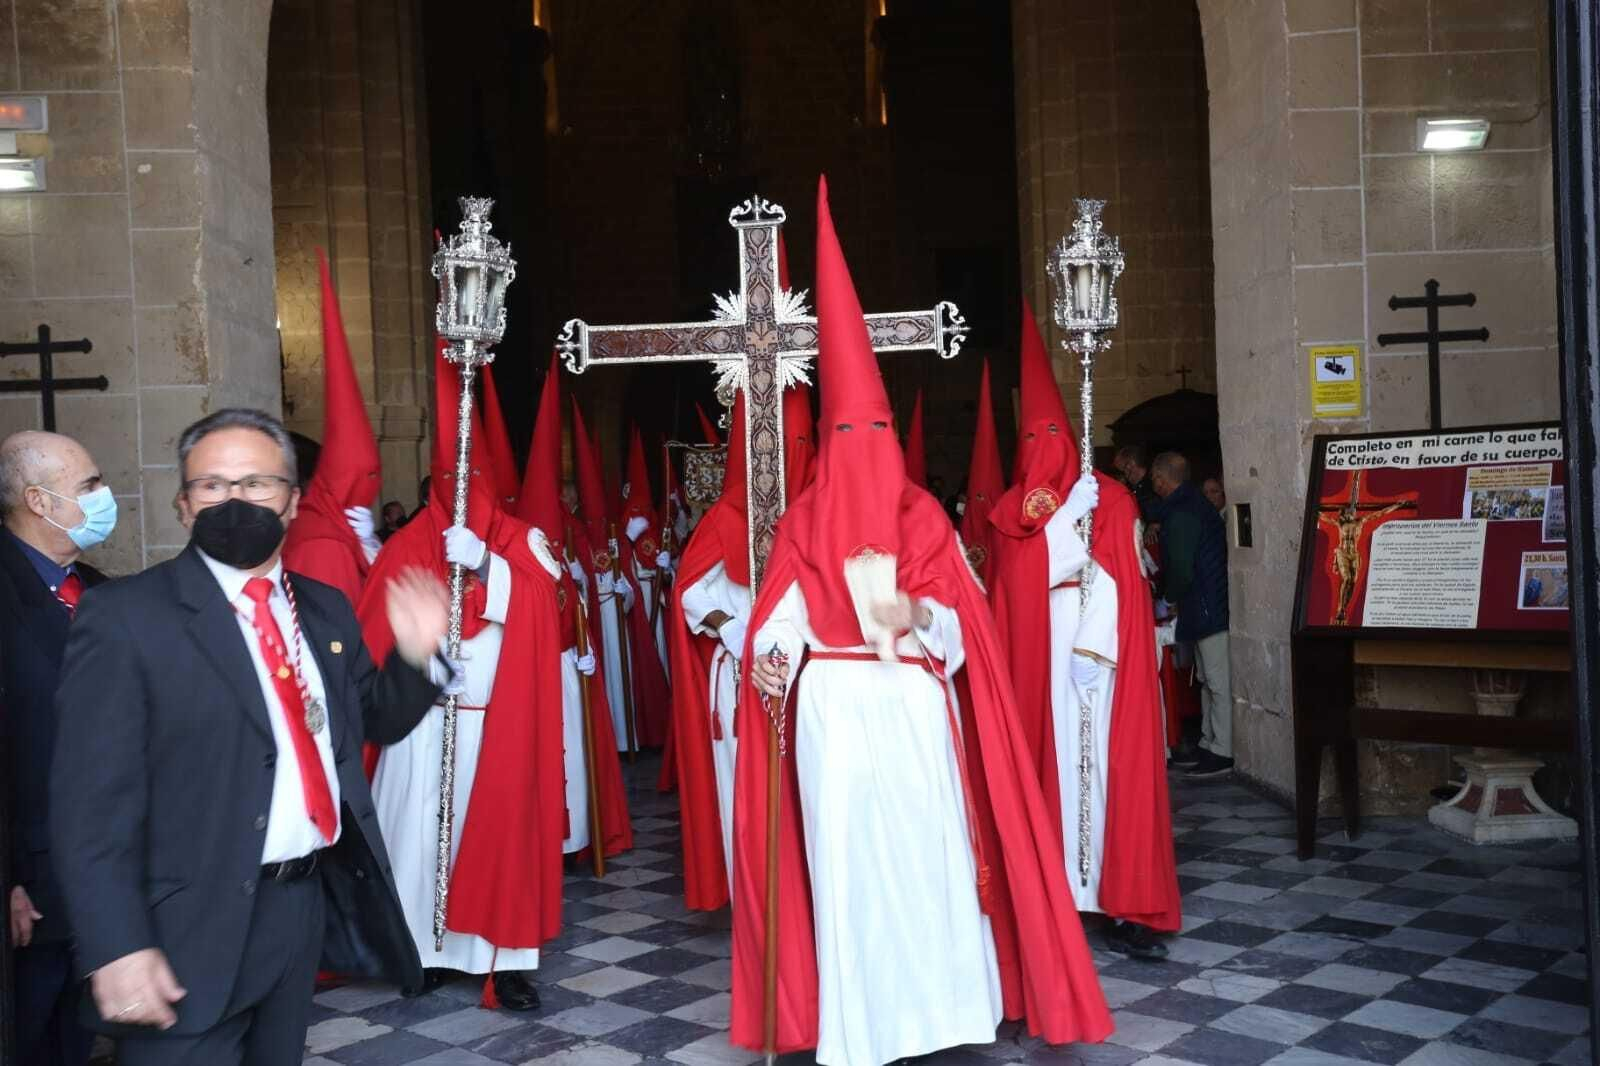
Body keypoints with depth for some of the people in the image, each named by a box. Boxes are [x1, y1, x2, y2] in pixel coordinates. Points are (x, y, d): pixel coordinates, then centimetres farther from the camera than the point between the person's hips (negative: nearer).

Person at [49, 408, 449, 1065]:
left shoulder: (325, 608, 7)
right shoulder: (124, 616, -11)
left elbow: (374, 723, 16)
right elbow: (91, 802, -15)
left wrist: (414, 656, -3)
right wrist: (118, 949, -20)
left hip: (309, 904, 6)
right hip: (196, 923, -6)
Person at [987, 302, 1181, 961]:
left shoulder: (1108, 500, -1)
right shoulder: (1011, 510, 10)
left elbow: (1116, 580, -8)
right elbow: (1009, 591, 10)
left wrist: (1093, 647, -16)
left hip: (1092, 659, -4)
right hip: (1031, 662, 4)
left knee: (1099, 770, -4)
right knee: (1042, 770, 6)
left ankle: (1124, 903, 2)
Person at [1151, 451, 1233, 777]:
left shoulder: (1179, 515, -18)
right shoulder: (1195, 503, 14)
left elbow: (1181, 571, -20)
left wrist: (1169, 599, -3)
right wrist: (1173, 595, 22)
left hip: (1206, 609, -11)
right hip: (1210, 606, 11)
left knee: (1218, 683, -6)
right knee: (1209, 680, 15)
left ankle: (1222, 753, -1)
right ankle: (1209, 745, 23)